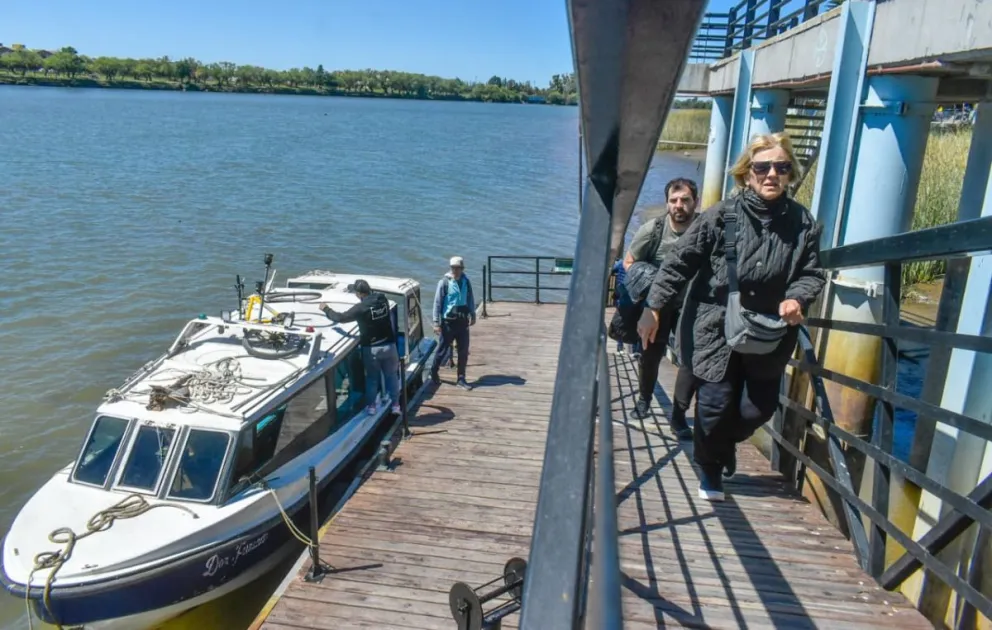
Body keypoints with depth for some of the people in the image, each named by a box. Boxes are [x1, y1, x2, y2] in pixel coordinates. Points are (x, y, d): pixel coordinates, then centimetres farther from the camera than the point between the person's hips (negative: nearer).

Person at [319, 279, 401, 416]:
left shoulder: (361, 308, -19)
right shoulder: (382, 299, -4)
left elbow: (340, 318, -11)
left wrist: (326, 309, 3)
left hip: (371, 348, -3)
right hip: (389, 345, 3)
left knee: (372, 377, 14)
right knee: (392, 376, 14)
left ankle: (371, 406, 24)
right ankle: (395, 405, 19)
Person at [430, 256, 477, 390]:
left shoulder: (466, 281, 0)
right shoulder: (444, 282, -11)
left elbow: (470, 299, 13)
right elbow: (437, 303, -9)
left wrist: (472, 315, 13)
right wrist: (436, 322, -11)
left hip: (462, 321, 4)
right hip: (448, 321, -4)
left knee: (463, 351, 5)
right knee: (443, 349, 8)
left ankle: (461, 379, 16)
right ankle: (434, 372, 31)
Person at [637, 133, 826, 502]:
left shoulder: (802, 223, -1)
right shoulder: (721, 216, -10)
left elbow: (813, 273, 7)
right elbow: (680, 263, -8)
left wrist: (796, 299, -15)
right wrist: (654, 308, -11)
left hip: (768, 334, 3)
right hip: (716, 329, -3)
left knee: (759, 407, 9)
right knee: (716, 405, 2)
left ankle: (727, 442, 45)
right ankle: (709, 469, 30)